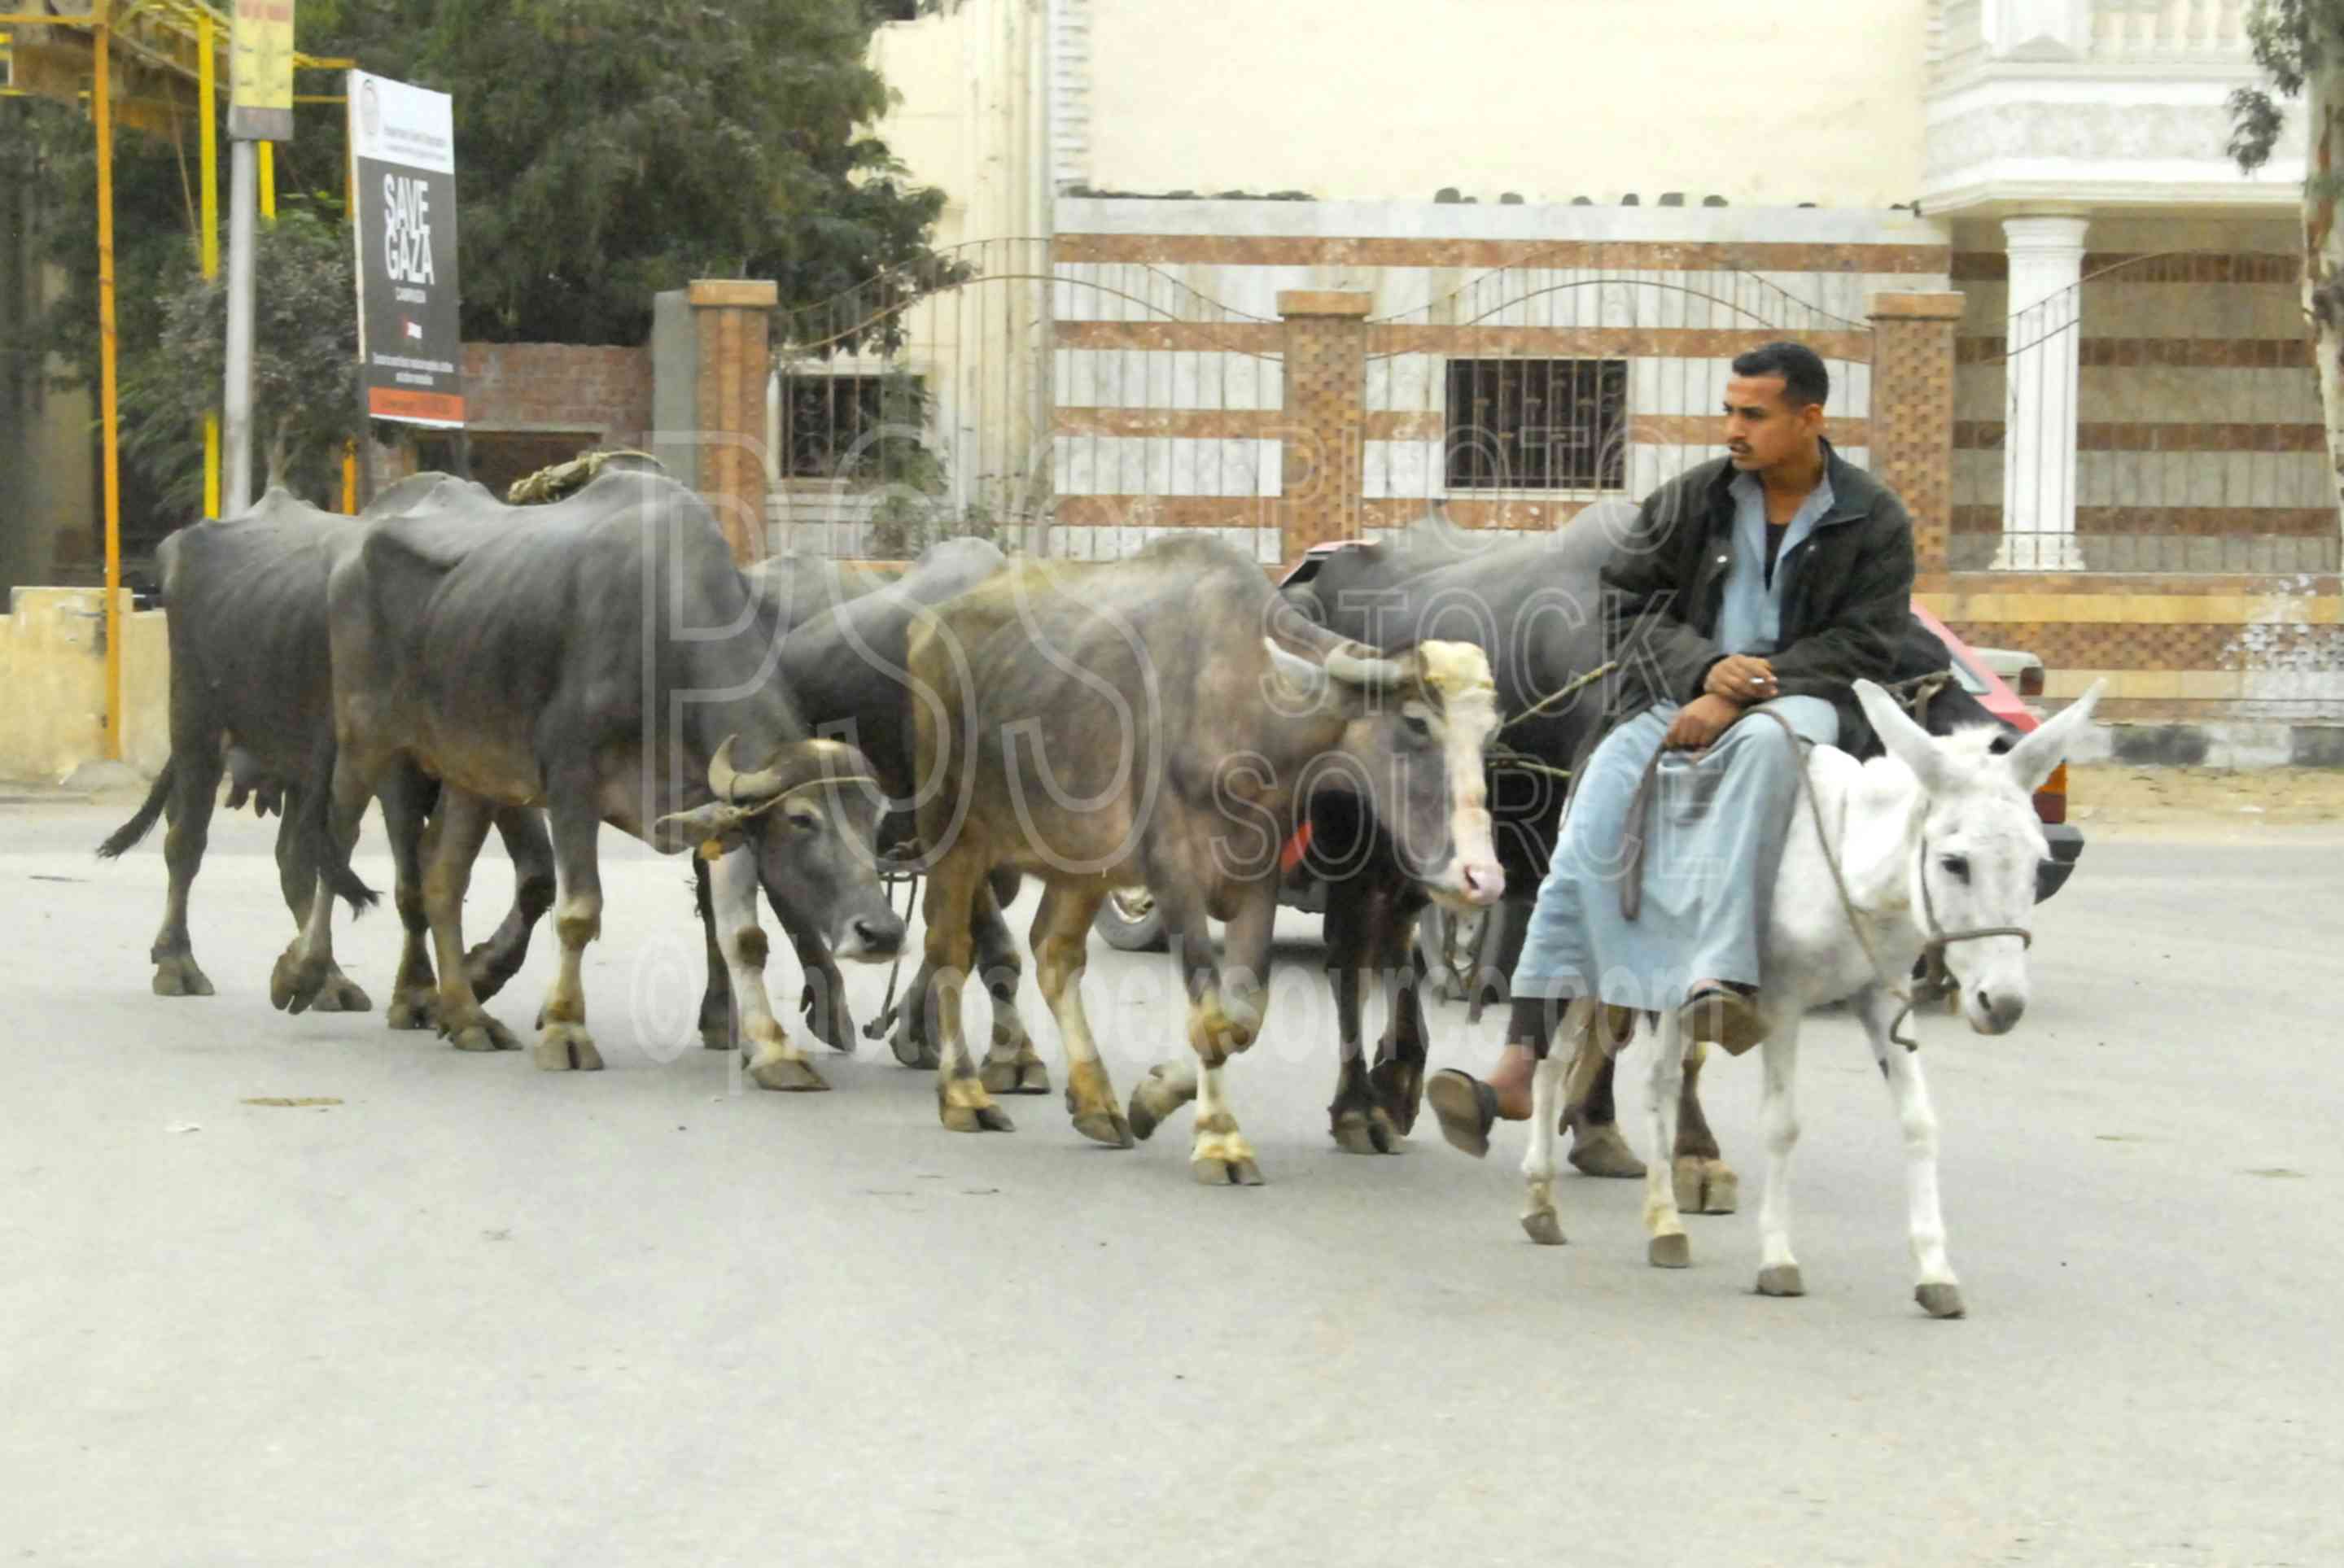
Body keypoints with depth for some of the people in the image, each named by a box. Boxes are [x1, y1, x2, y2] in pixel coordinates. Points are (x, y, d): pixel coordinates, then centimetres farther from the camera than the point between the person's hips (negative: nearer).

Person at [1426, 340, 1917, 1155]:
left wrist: (1738, 699, -13)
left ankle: (1717, 981, -52)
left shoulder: (1874, 522, 4)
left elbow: (1863, 643, -3)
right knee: (1594, 820, -23)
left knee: (1764, 744, -41)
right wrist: (1706, 667, -12)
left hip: (1798, 696, -2)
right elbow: (1628, 599, 8)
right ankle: (1521, 1061, -30)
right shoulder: (1690, 501, 10)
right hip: (1679, 695, 2)